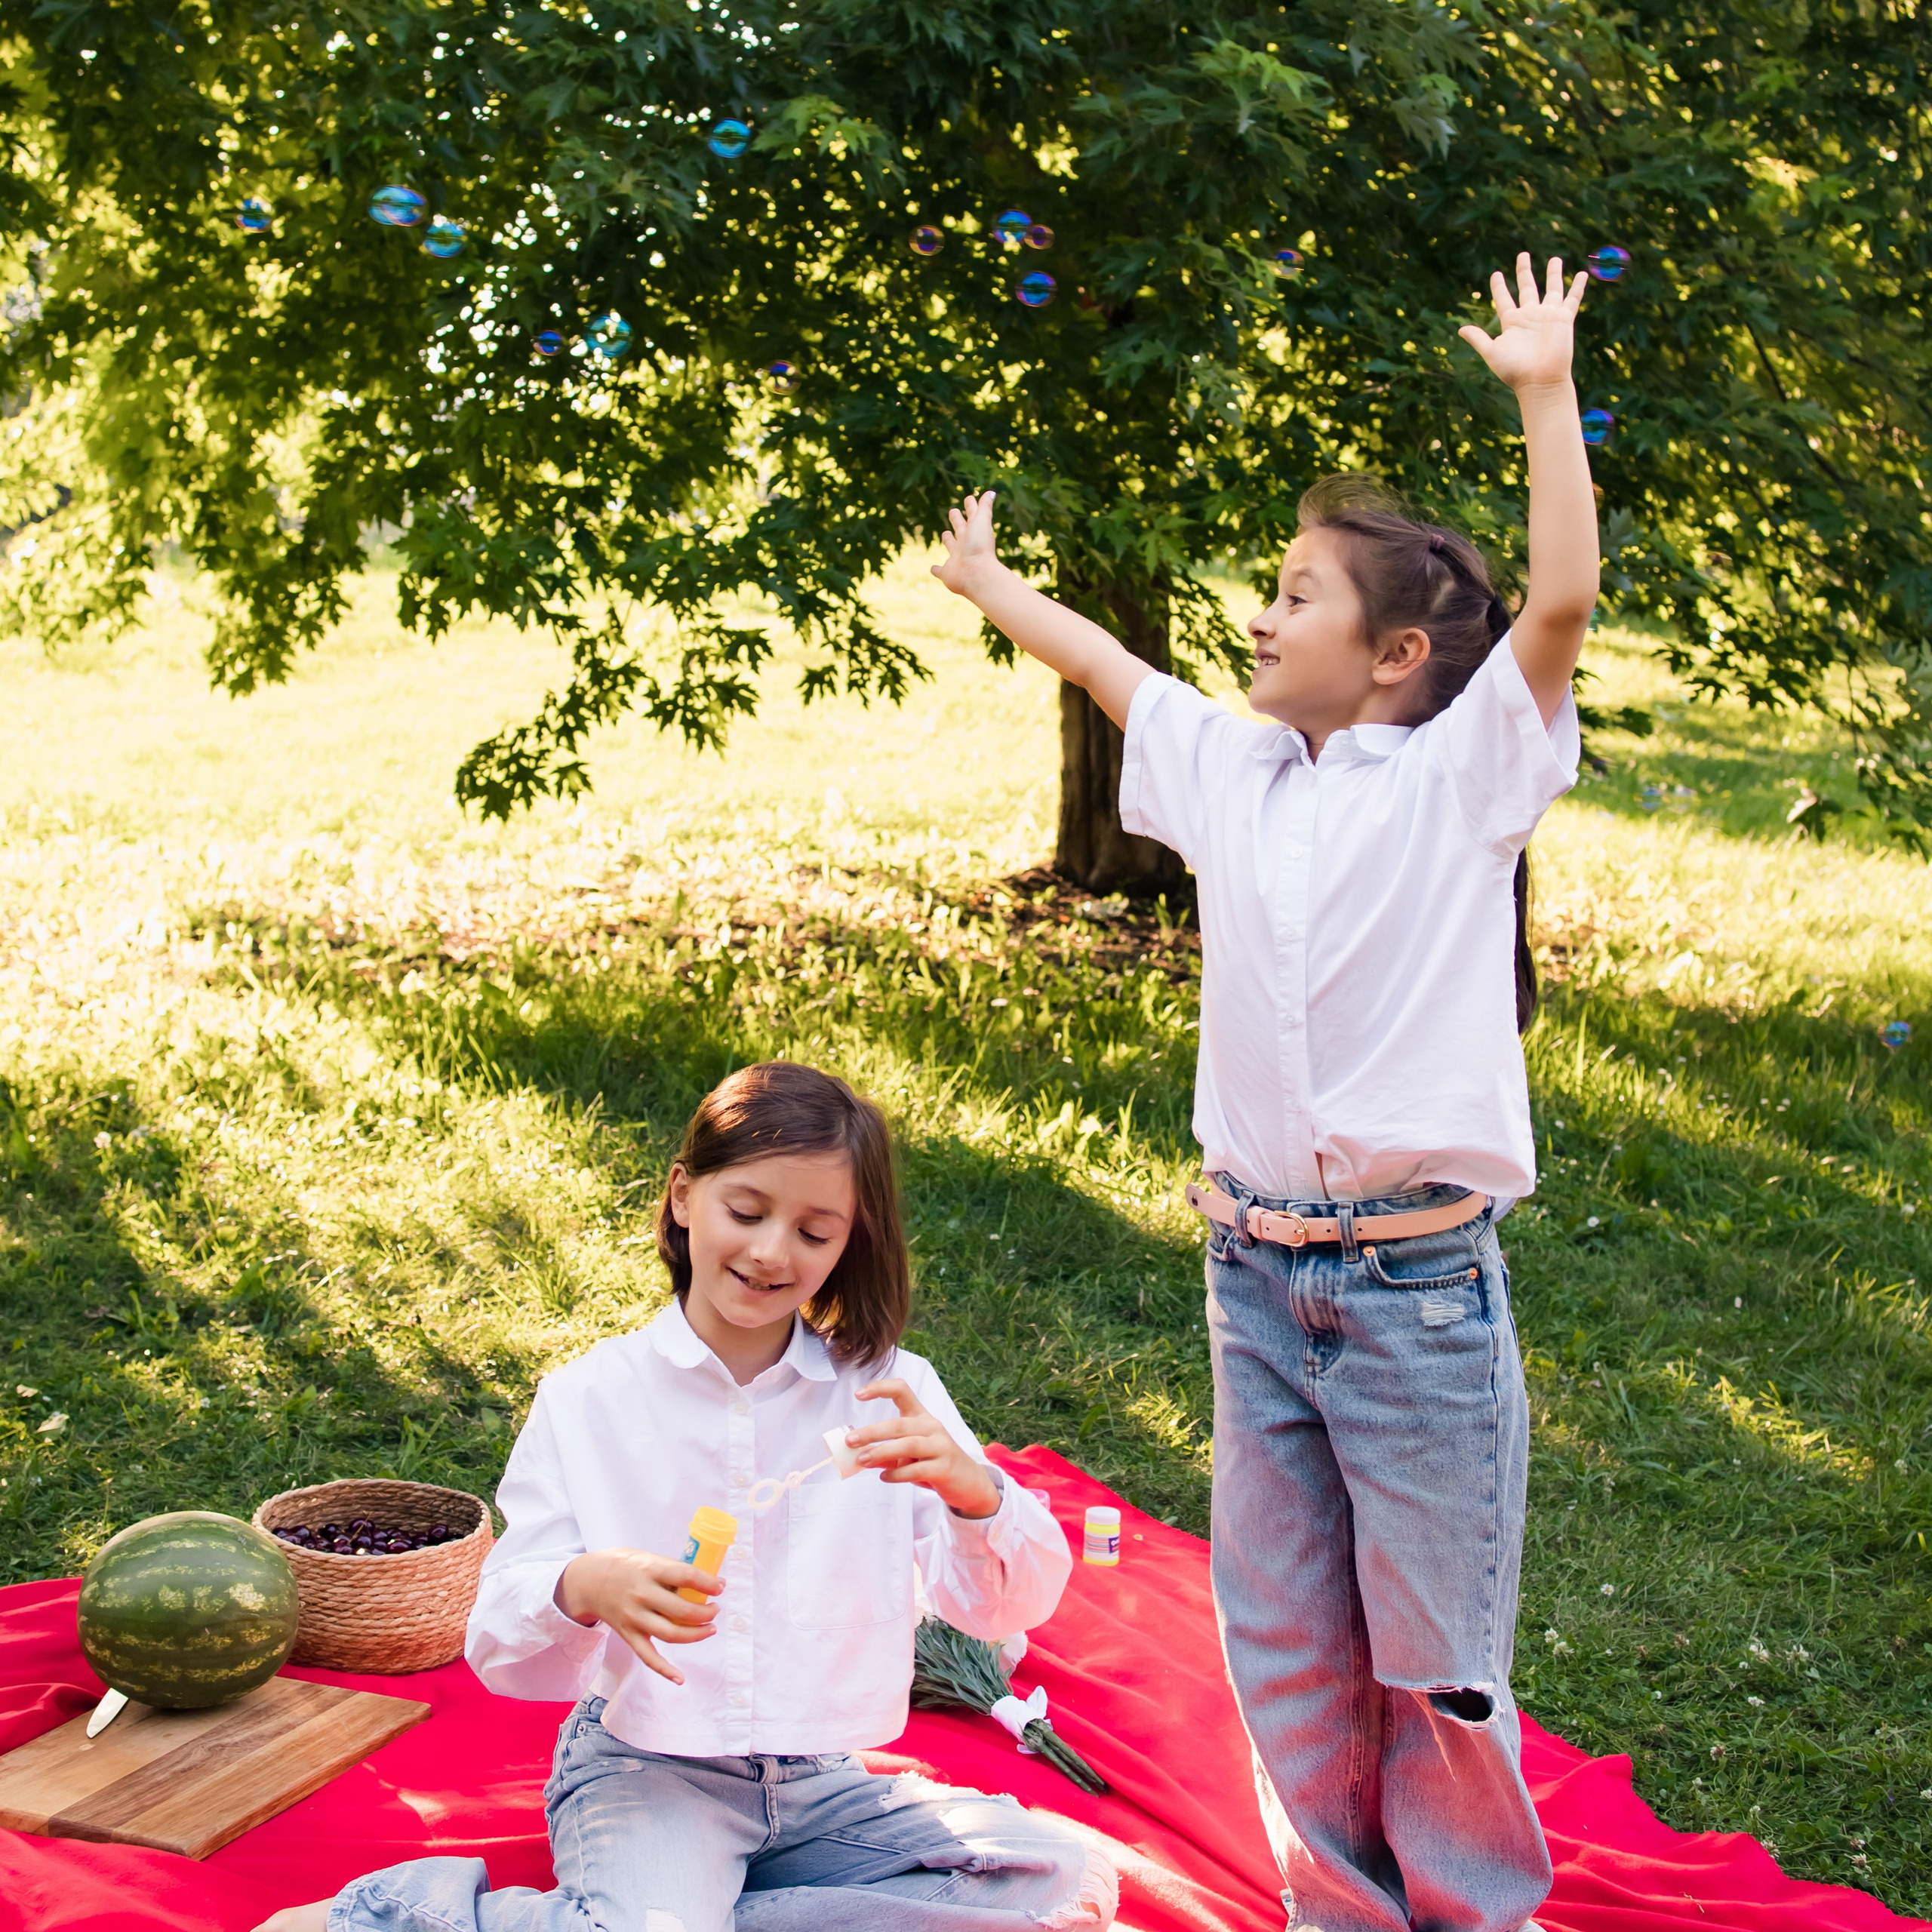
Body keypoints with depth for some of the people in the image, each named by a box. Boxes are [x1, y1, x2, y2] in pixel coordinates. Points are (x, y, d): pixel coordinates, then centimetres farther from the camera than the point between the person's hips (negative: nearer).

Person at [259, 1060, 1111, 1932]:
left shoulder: (889, 1391, 1)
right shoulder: (586, 1400, -2)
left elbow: (1010, 1606, -5)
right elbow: (502, 1653, -5)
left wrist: (972, 1489, -27)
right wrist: (582, 1590, -27)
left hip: (823, 1784, 4)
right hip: (642, 1766, -3)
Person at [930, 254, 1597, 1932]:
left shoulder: (1460, 774, -5)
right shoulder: (1234, 772, 10)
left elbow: (1560, 608, -20)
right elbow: (1103, 661, 24)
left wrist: (1544, 393, -22)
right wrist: (985, 581, 37)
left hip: (1417, 1287, -6)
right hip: (1255, 1276, 6)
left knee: (1433, 1652, 4)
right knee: (1285, 1641, 13)